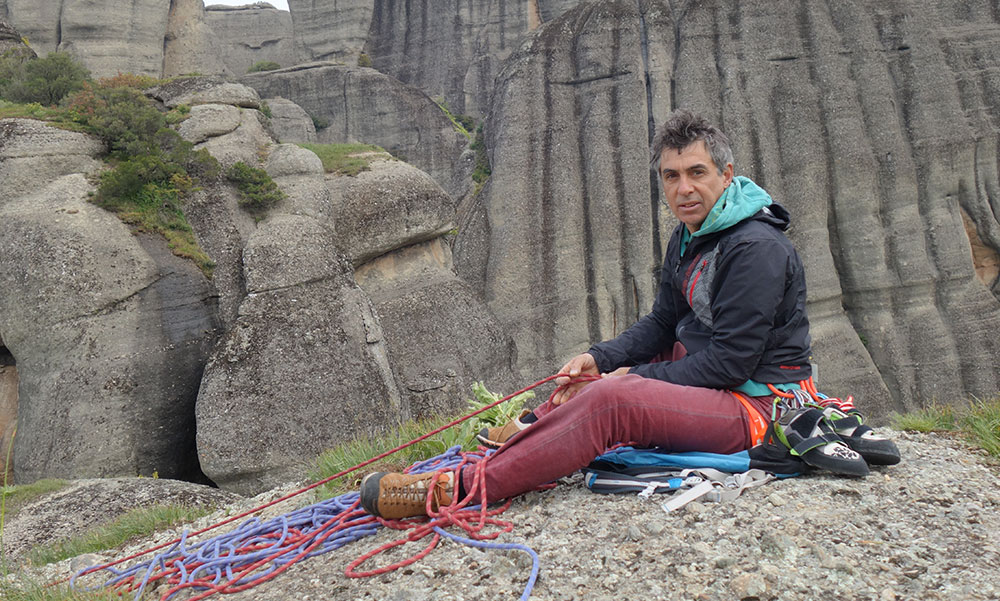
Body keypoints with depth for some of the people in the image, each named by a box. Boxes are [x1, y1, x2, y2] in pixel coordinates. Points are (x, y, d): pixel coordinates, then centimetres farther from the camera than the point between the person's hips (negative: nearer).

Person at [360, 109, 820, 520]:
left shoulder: (756, 248, -19)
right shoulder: (689, 238, 10)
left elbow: (730, 362, -22)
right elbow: (661, 325, 11)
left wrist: (634, 379, -18)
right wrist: (597, 359, -6)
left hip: (755, 406, -10)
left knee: (612, 399, -31)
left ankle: (457, 489, -29)